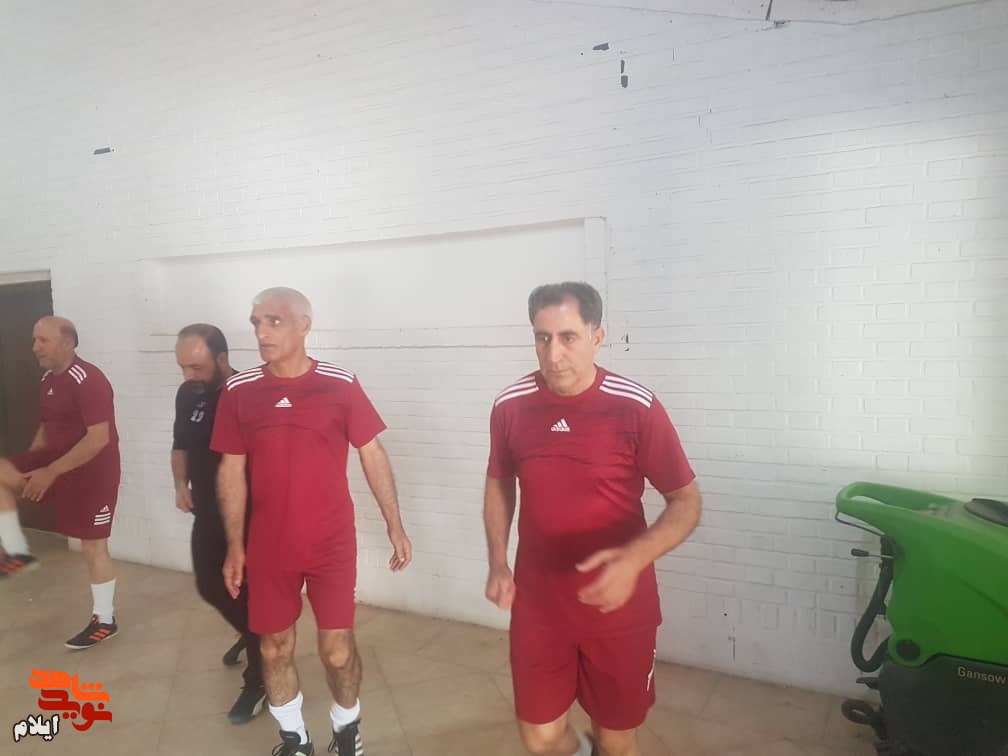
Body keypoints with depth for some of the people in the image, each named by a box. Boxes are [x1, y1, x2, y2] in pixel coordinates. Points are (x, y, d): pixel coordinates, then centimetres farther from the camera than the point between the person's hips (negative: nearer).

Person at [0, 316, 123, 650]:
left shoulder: (88, 381, -22)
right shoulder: (48, 380, 7)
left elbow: (99, 438, -27)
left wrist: (50, 472, -26)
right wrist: (28, 466, 9)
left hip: (92, 471, -8)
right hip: (55, 462, 8)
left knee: (92, 546, 1)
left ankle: (105, 621, 19)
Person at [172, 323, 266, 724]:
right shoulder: (187, 395, -1)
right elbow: (181, 445, 14)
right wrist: (181, 485, -1)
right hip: (207, 515, 7)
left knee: (251, 597, 4)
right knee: (209, 587, 20)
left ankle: (258, 681, 24)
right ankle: (251, 634, 49)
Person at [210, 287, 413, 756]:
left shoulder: (341, 384, -8)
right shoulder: (239, 391, -3)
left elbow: (372, 455, -2)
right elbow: (231, 471, 4)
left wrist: (395, 527, -3)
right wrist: (234, 545, 4)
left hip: (332, 543, -2)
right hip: (269, 547, 2)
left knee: (337, 649, 6)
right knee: (275, 648, 14)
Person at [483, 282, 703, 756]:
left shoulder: (637, 408, -17)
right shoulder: (510, 406, -7)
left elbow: (686, 501, -10)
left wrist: (635, 559, -28)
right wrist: (497, 562, -2)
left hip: (618, 605, -2)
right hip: (537, 603, 2)